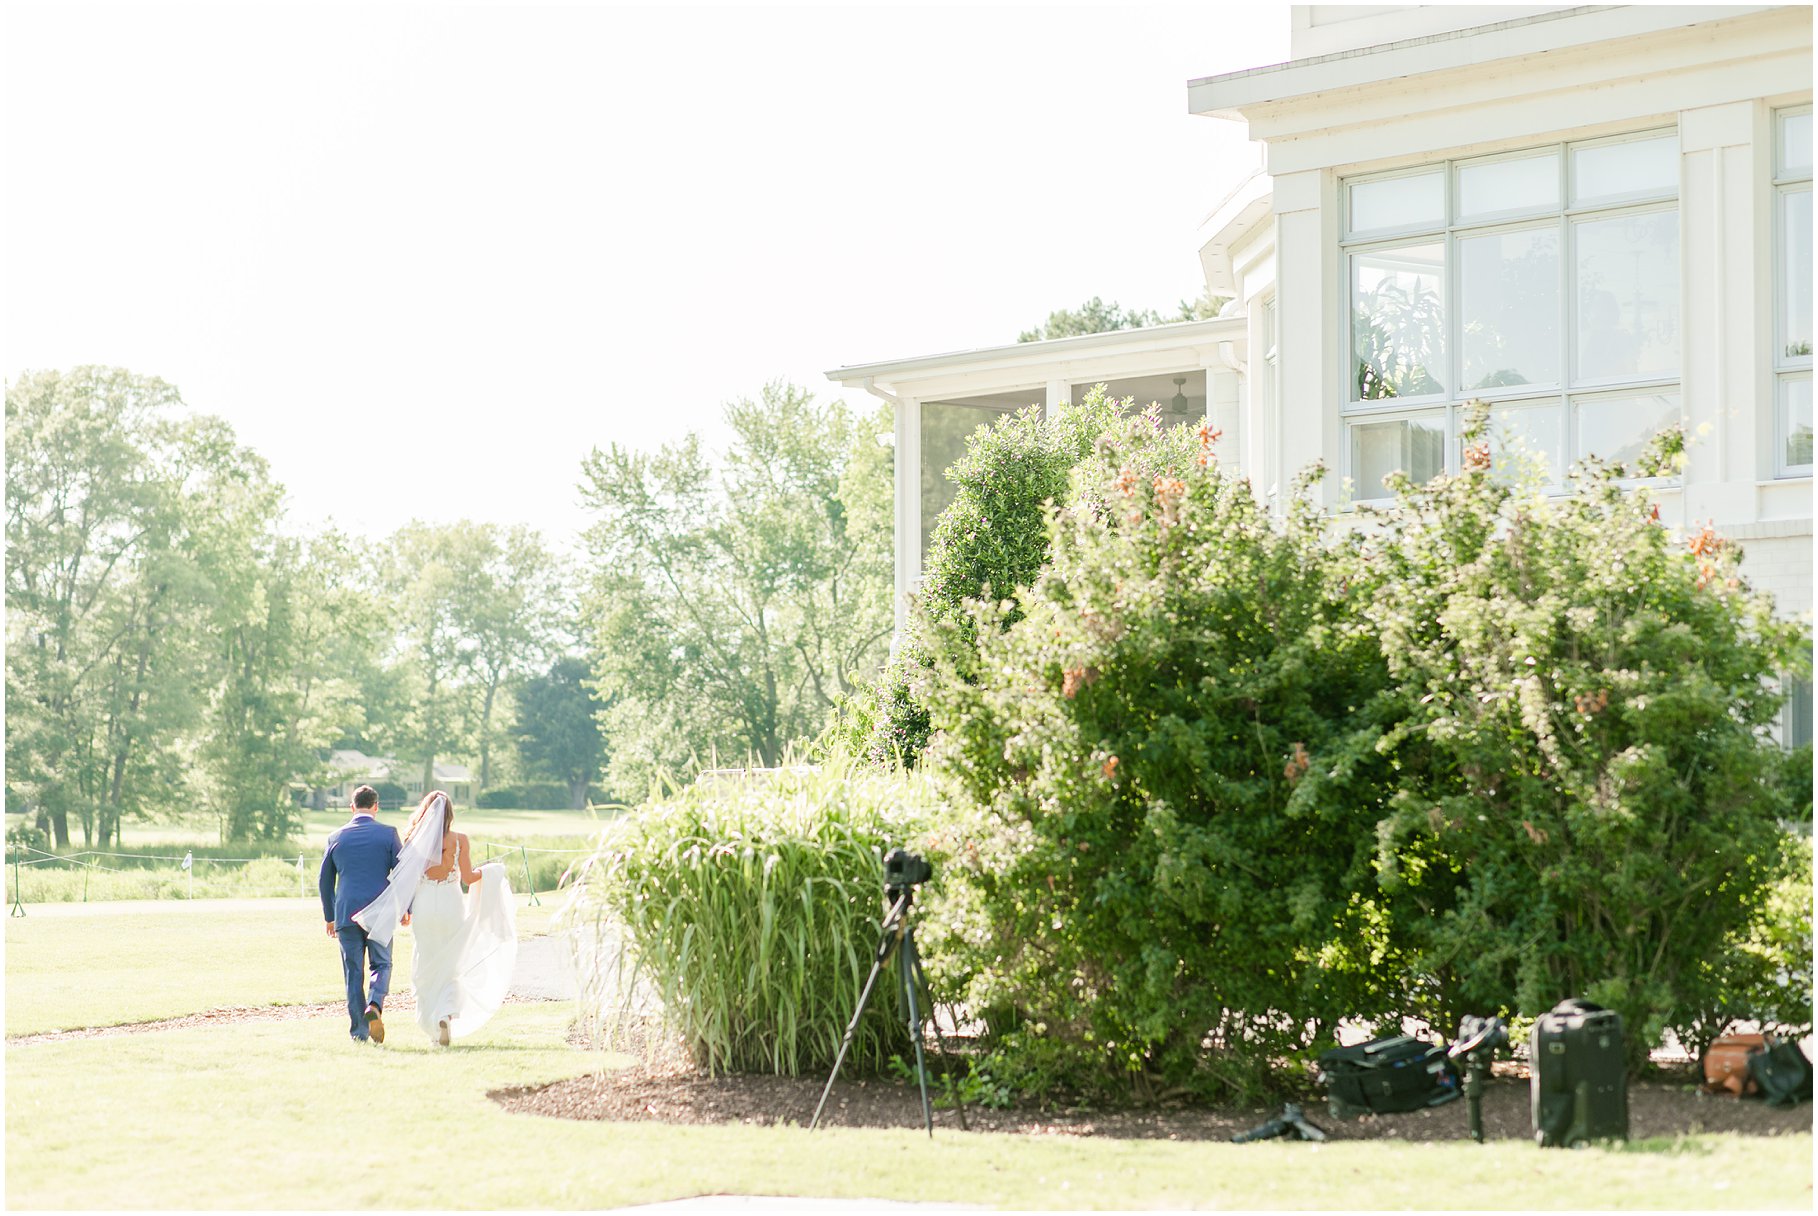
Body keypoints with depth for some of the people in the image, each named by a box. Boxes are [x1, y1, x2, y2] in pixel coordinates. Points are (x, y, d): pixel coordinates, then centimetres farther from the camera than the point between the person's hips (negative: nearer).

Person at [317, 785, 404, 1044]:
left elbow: (324, 881, 13)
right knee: (381, 965, 12)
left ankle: (359, 1030, 2)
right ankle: (374, 1006, -15)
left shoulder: (336, 837, 8)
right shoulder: (388, 834, 0)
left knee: (353, 972, 6)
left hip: (346, 913, 2)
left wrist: (330, 916, 21)